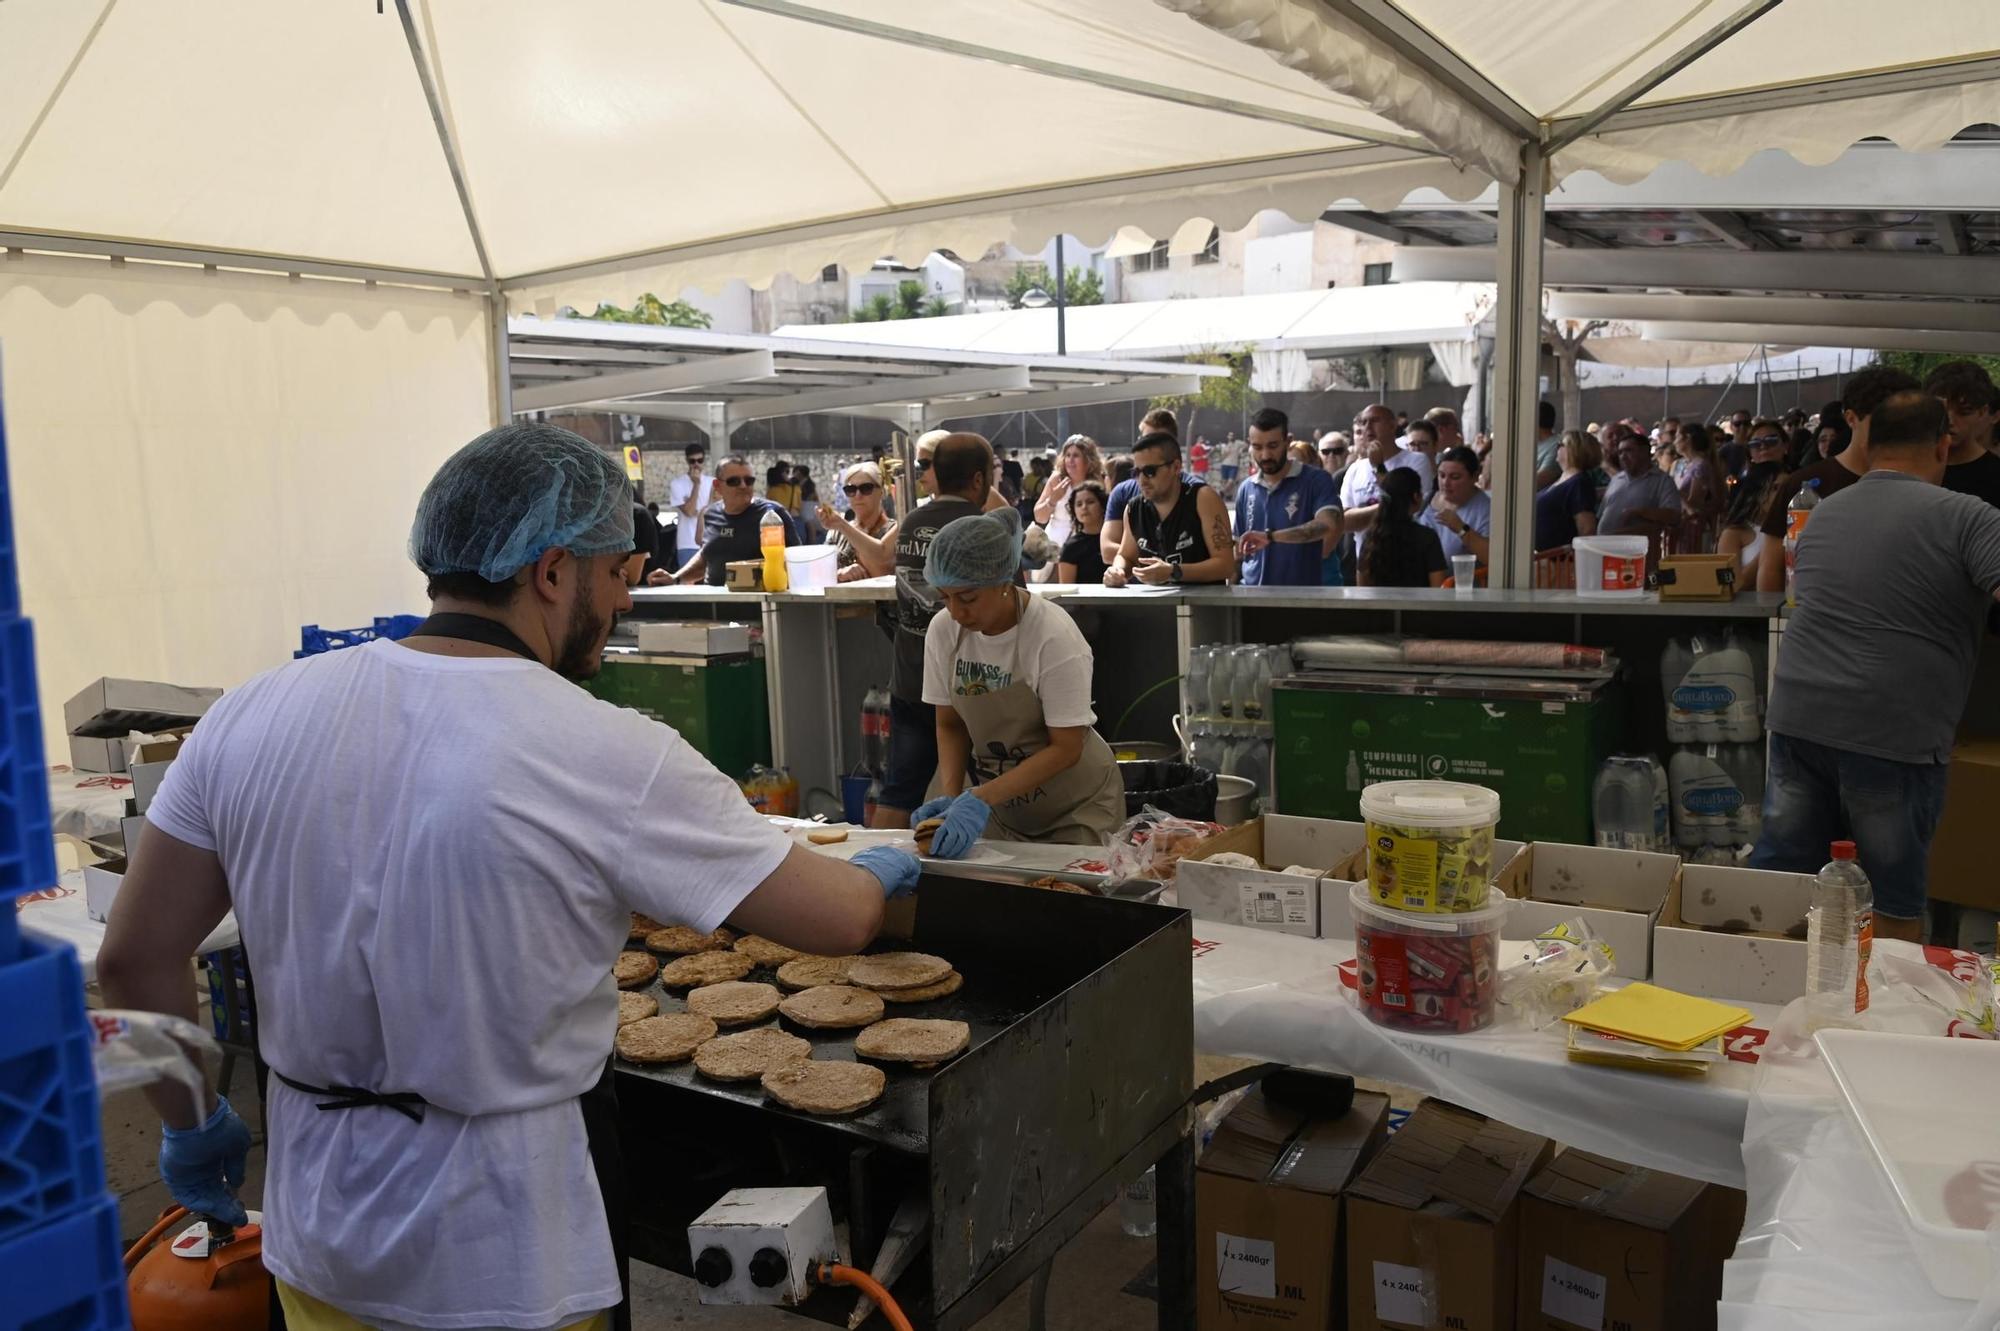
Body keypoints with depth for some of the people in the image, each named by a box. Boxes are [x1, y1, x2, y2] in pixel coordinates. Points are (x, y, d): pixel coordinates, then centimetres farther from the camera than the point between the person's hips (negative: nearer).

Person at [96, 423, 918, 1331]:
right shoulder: (615, 761, -23)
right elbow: (840, 922, -14)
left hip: (315, 1241, 5)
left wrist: (194, 1121, 15)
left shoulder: (251, 716, -9)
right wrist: (882, 870, 9)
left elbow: (133, 960, -1)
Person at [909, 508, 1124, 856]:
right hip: (996, 799, 4)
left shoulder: (1054, 635, -24)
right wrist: (949, 796, -16)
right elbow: (950, 725, 1)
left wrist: (980, 798, -30)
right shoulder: (943, 631, -10)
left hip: (1075, 807, -4)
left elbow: (1065, 749, -22)